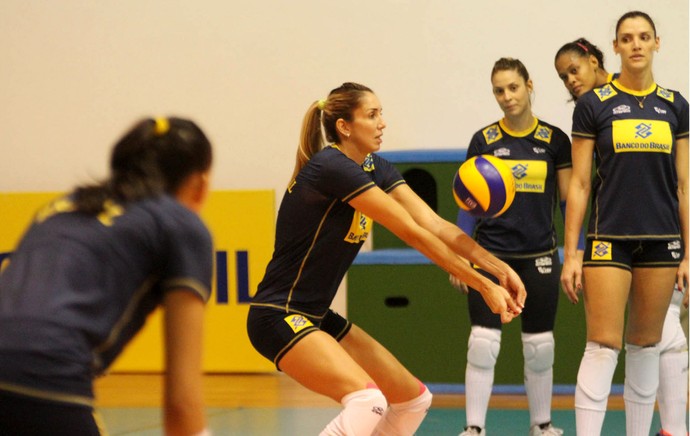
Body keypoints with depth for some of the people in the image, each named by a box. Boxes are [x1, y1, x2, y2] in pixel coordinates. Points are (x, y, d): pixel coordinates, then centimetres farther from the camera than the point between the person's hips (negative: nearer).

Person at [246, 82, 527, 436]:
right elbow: (413, 234, -22)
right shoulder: (331, 167, -20)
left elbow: (434, 224, -2)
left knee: (414, 399, 11)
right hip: (279, 317, -10)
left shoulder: (375, 168, 7)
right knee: (368, 400, -30)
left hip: (317, 317, 10)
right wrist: (484, 286, -20)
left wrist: (499, 268, -15)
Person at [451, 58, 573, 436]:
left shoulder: (554, 140, 1)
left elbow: (569, 200, 5)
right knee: (482, 342, -8)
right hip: (490, 255, 0)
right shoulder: (484, 140, 1)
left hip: (539, 257, 1)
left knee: (539, 346, 7)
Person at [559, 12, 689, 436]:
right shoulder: (593, 105, 0)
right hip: (610, 238, -3)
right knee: (603, 347, -10)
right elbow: (579, 184, -1)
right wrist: (570, 254, -5)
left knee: (646, 347, 8)